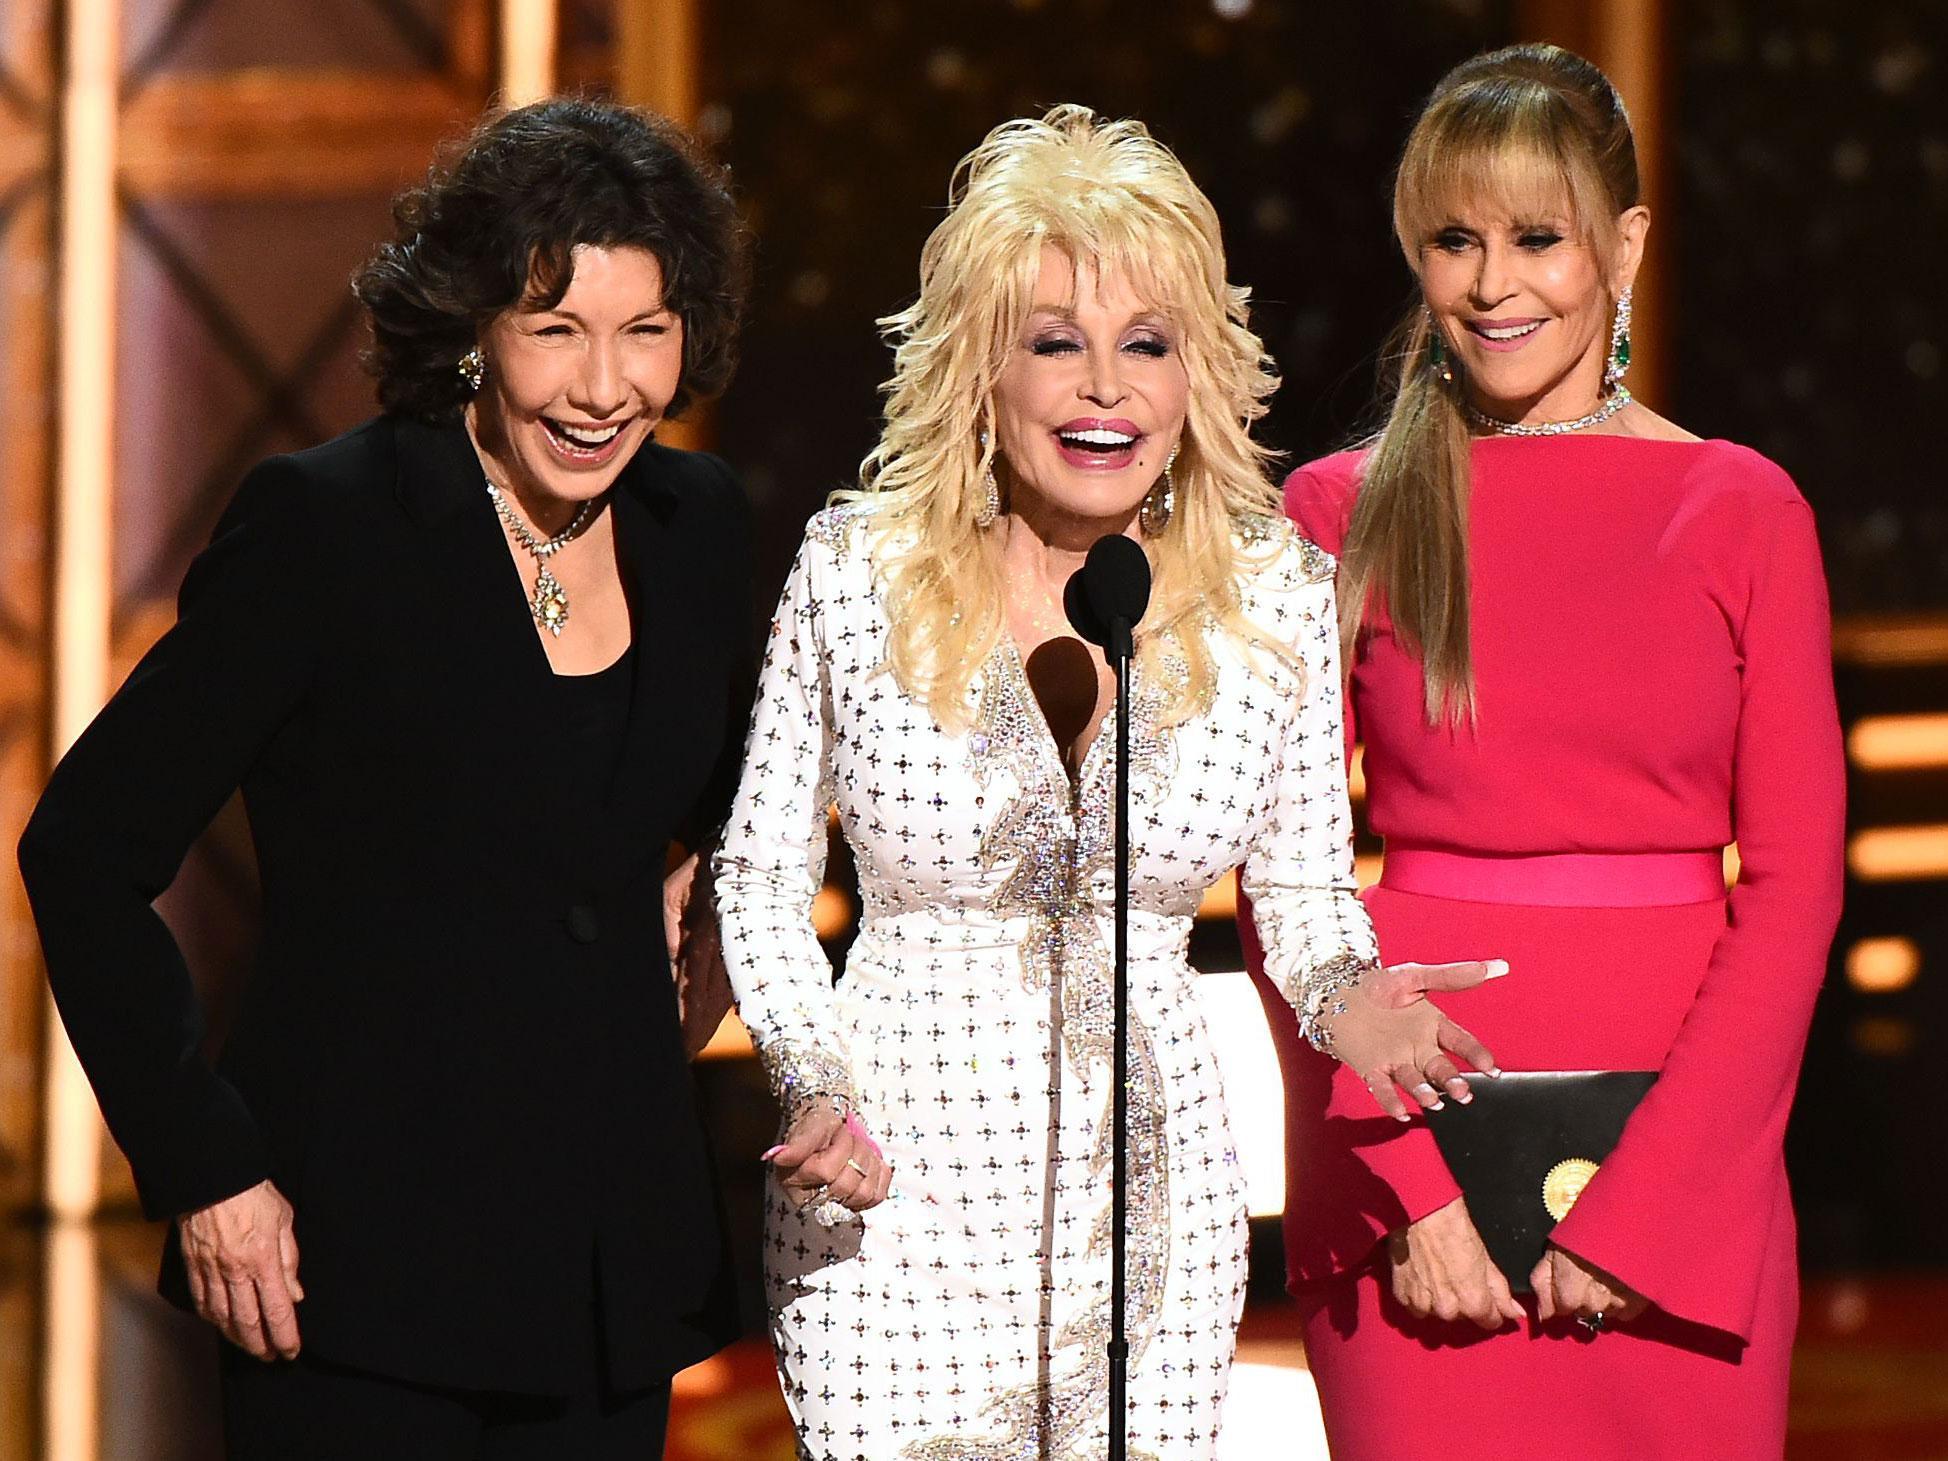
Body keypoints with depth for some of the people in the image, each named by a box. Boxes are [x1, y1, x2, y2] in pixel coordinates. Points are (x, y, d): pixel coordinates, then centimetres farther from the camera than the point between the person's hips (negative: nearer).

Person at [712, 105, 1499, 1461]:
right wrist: (813, 1086, -10)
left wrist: (1351, 998, -12)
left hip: (1151, 1191, 2)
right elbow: (762, 866, 5)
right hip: (900, 1193, -2)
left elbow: (1309, 889, 9)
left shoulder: (1279, 593, -1)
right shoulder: (855, 573, -5)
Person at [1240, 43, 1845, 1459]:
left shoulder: (1744, 513, 5)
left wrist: (1639, 1199, -10)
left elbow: (1795, 882, 0)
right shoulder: (1340, 517, 4)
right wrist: (1411, 1187, -12)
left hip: (1684, 1143, 1)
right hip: (1406, 1141, 0)